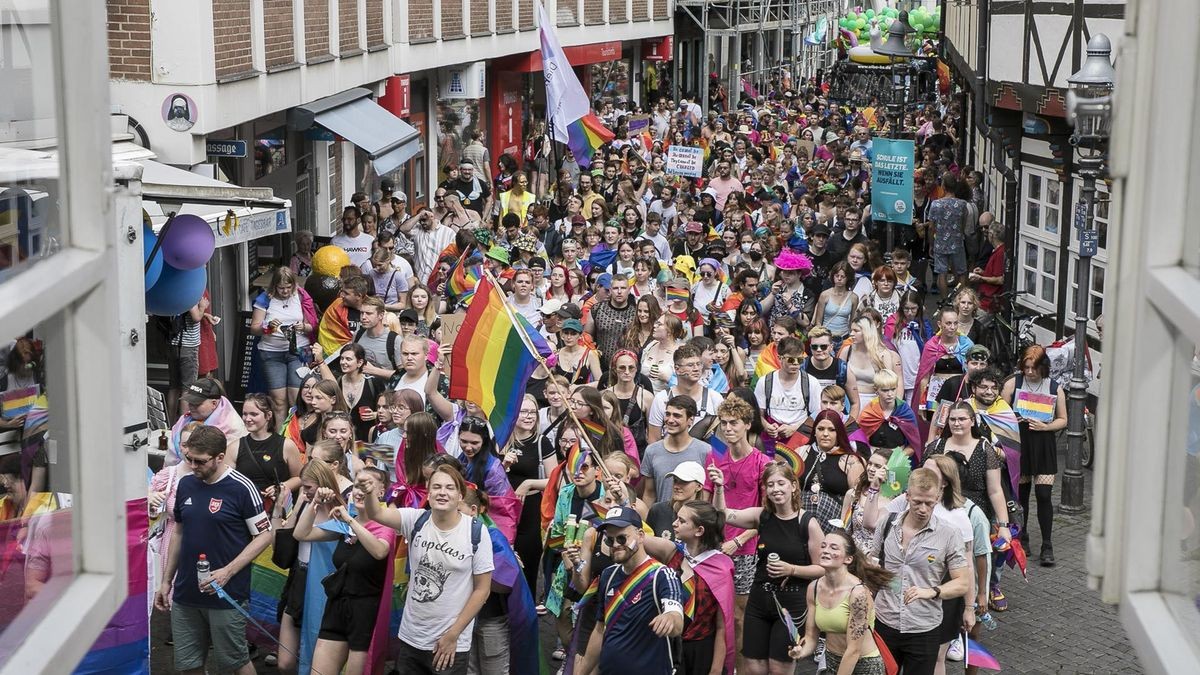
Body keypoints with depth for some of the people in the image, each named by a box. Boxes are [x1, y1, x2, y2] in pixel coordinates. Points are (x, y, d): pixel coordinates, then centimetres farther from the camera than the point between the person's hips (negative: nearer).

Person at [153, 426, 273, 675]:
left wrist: (227, 572, -17)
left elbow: (264, 535, -9)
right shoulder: (186, 484, 6)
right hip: (185, 596, 6)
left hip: (226, 595, -5)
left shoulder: (241, 488, -11)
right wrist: (166, 581, 16)